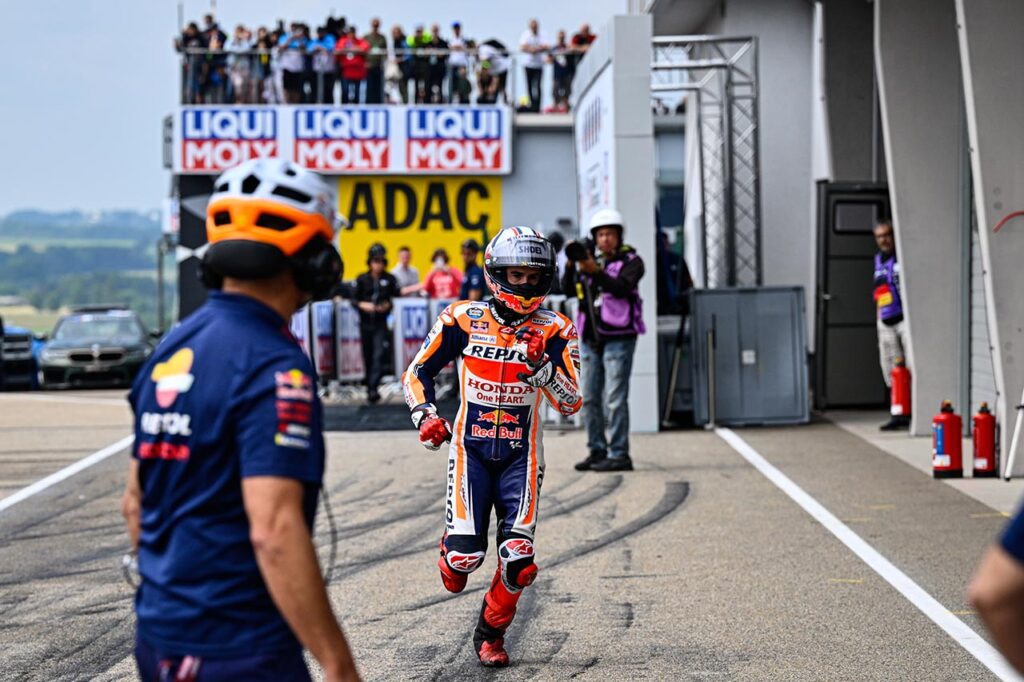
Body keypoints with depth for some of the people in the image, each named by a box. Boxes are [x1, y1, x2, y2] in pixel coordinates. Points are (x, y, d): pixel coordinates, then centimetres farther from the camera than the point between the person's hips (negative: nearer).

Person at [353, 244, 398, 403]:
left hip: (381, 323, -2)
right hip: (365, 323, 2)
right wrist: (363, 305, -14)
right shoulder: (362, 279, 4)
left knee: (379, 355, -16)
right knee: (368, 357, 9)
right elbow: (354, 299, 4)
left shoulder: (390, 279, 2)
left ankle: (373, 388, -22)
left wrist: (388, 305, -15)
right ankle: (369, 387, 22)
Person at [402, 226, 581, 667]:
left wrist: (541, 366, -25)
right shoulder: (463, 320, -2)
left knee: (518, 557, -10)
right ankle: (452, 556, 27)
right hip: (471, 448, -1)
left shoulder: (553, 331, -2)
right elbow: (417, 373, 9)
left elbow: (570, 404, -9)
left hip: (521, 455, 1)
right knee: (465, 554, -12)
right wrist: (424, 414, -7)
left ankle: (491, 632, 16)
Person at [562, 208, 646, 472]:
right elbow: (567, 288, 5)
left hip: (618, 338, -6)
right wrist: (571, 265, -12)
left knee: (615, 398, -11)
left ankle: (619, 455, -9)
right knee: (590, 399, 7)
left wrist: (595, 272, -31)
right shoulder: (591, 262, 15)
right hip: (592, 339, 6)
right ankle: (597, 451, 15)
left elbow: (622, 287, -19)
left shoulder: (631, 262, -1)